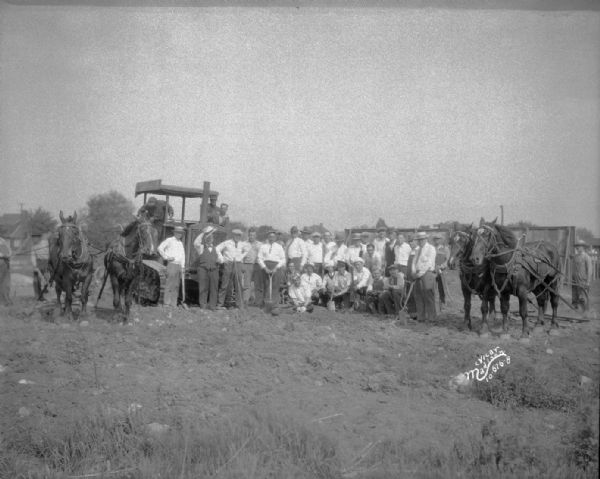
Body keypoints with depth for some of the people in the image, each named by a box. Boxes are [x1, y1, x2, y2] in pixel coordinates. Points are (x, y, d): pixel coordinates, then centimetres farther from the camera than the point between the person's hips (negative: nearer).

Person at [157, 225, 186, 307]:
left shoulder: (181, 243, 20)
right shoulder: (169, 240, 0)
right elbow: (160, 248, -8)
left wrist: (182, 267, 15)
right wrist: (166, 257, -8)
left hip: (179, 266, 6)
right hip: (171, 264, -6)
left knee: (176, 286, 4)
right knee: (170, 284, -9)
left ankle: (173, 304, 6)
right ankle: (166, 303, -6)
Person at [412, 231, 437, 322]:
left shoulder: (431, 248, -4)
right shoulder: (418, 249, 20)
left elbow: (429, 263, -12)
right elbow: (414, 261, 20)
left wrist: (421, 273, -14)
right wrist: (414, 271, 2)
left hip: (427, 274, -7)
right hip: (419, 275, 7)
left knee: (428, 297, -5)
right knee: (418, 297, 6)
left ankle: (430, 318, 1)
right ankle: (420, 317, 12)